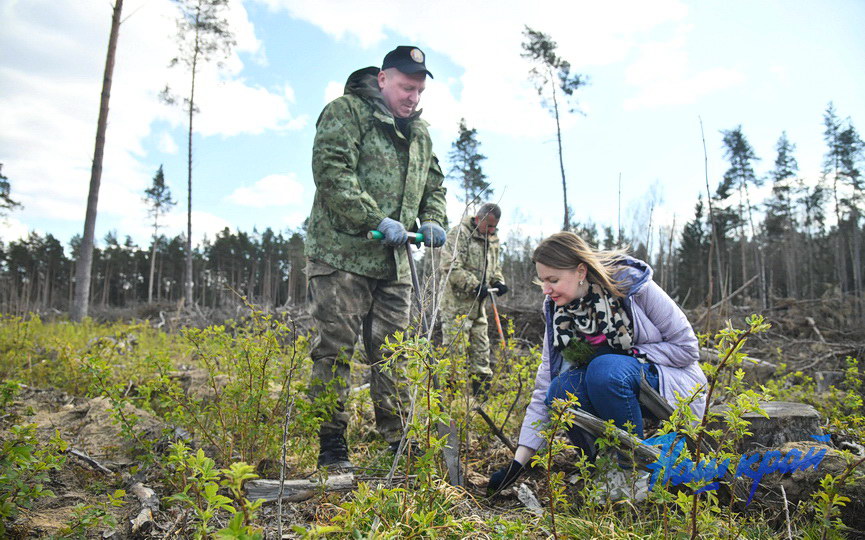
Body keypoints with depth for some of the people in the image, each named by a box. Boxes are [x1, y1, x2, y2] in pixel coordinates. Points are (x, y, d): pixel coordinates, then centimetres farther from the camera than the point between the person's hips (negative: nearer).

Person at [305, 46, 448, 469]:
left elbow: (434, 185, 26)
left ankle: (398, 441, 18)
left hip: (393, 263, 7)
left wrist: (433, 220, 4)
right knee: (335, 350, -3)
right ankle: (331, 444, 8)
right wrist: (378, 220, -21)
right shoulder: (345, 112, -2)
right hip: (341, 255, -6)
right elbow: (332, 172, -15)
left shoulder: (420, 133, 20)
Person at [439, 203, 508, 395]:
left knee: (481, 347, 14)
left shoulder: (492, 240, 16)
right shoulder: (458, 234, -11)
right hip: (457, 303, -8)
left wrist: (498, 281, 6)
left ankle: (482, 389, 24)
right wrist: (475, 286, -21)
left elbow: (494, 267, 27)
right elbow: (451, 267, -19)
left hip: (478, 305, 8)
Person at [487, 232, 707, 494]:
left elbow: (687, 347, -12)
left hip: (675, 391, -4)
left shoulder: (633, 285, -18)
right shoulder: (558, 314, -6)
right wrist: (519, 462, -13)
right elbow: (544, 390, -7)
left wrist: (621, 353, -21)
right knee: (560, 391, -26)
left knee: (605, 369, -33)